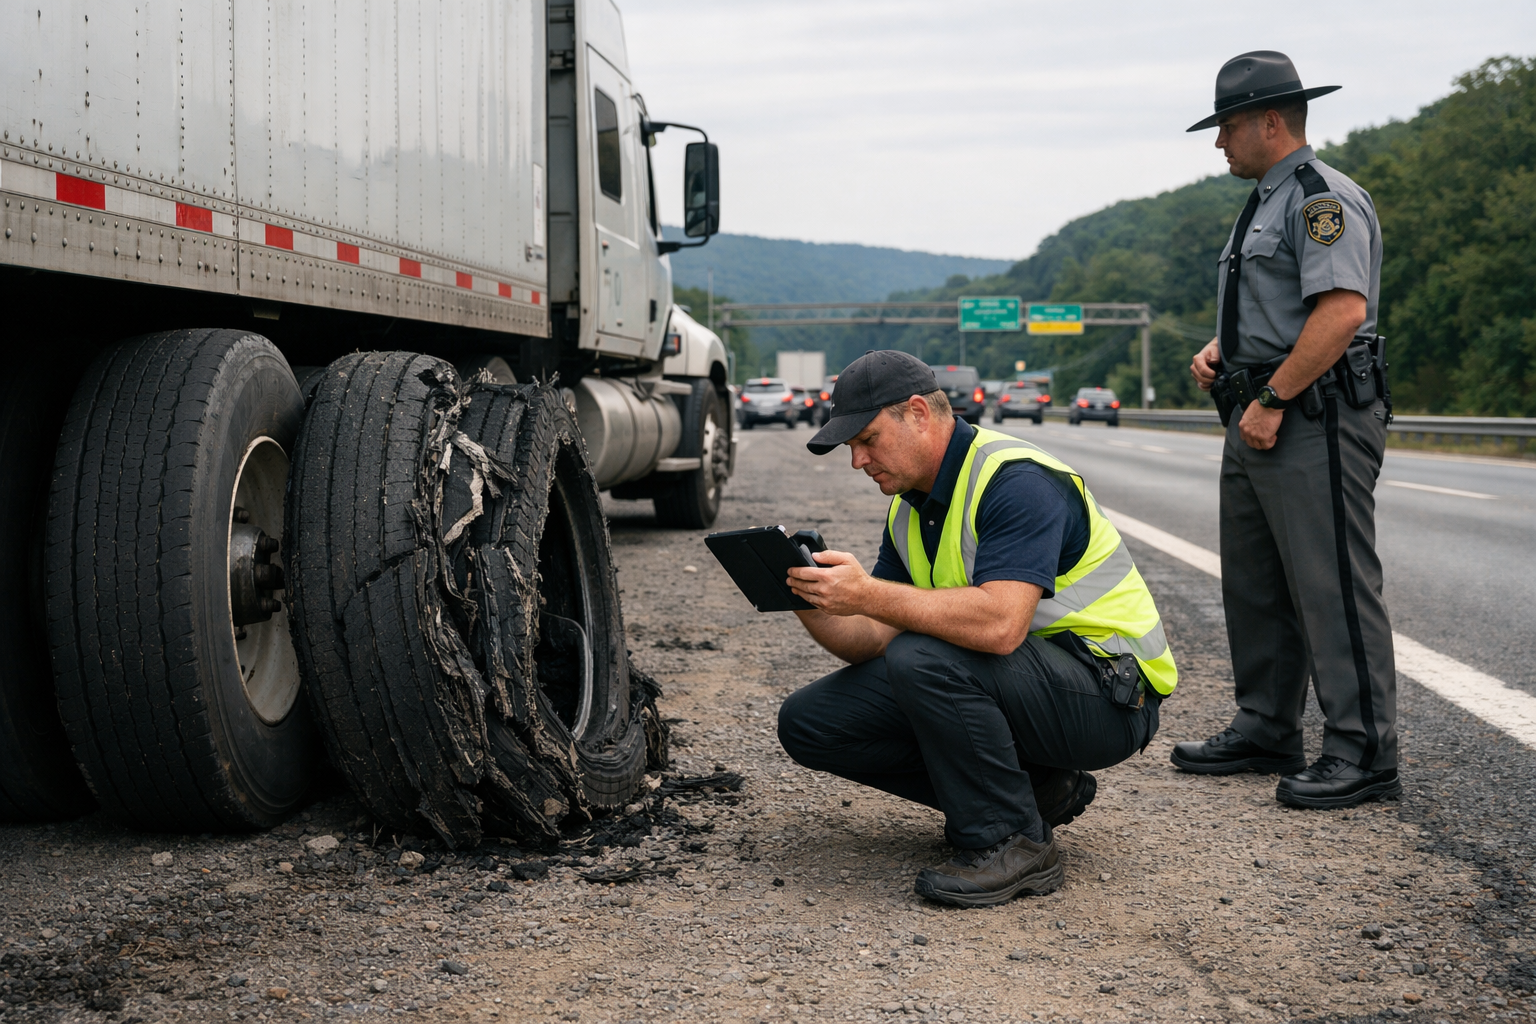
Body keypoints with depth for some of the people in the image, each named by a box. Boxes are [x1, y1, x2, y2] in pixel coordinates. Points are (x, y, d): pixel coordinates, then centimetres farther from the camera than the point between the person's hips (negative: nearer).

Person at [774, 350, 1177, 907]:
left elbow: (1000, 624, -36)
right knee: (810, 721, 0)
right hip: (1011, 678, 9)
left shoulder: (1017, 480, -21)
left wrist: (869, 594, -35)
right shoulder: (910, 508, 7)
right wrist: (810, 604, -14)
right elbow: (876, 643, 4)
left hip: (1107, 693, -9)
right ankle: (1033, 788, 5)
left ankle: (1010, 843, -15)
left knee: (922, 659, -34)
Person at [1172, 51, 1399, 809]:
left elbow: (1342, 310, -24)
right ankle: (1265, 732, 25)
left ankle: (1363, 754, -2)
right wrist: (1220, 350, 11)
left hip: (1315, 419, -11)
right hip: (1260, 419, 11)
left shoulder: (1323, 198, -12)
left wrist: (1272, 400, -22)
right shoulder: (1267, 203, 20)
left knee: (1333, 586, -8)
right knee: (1254, 585, 14)